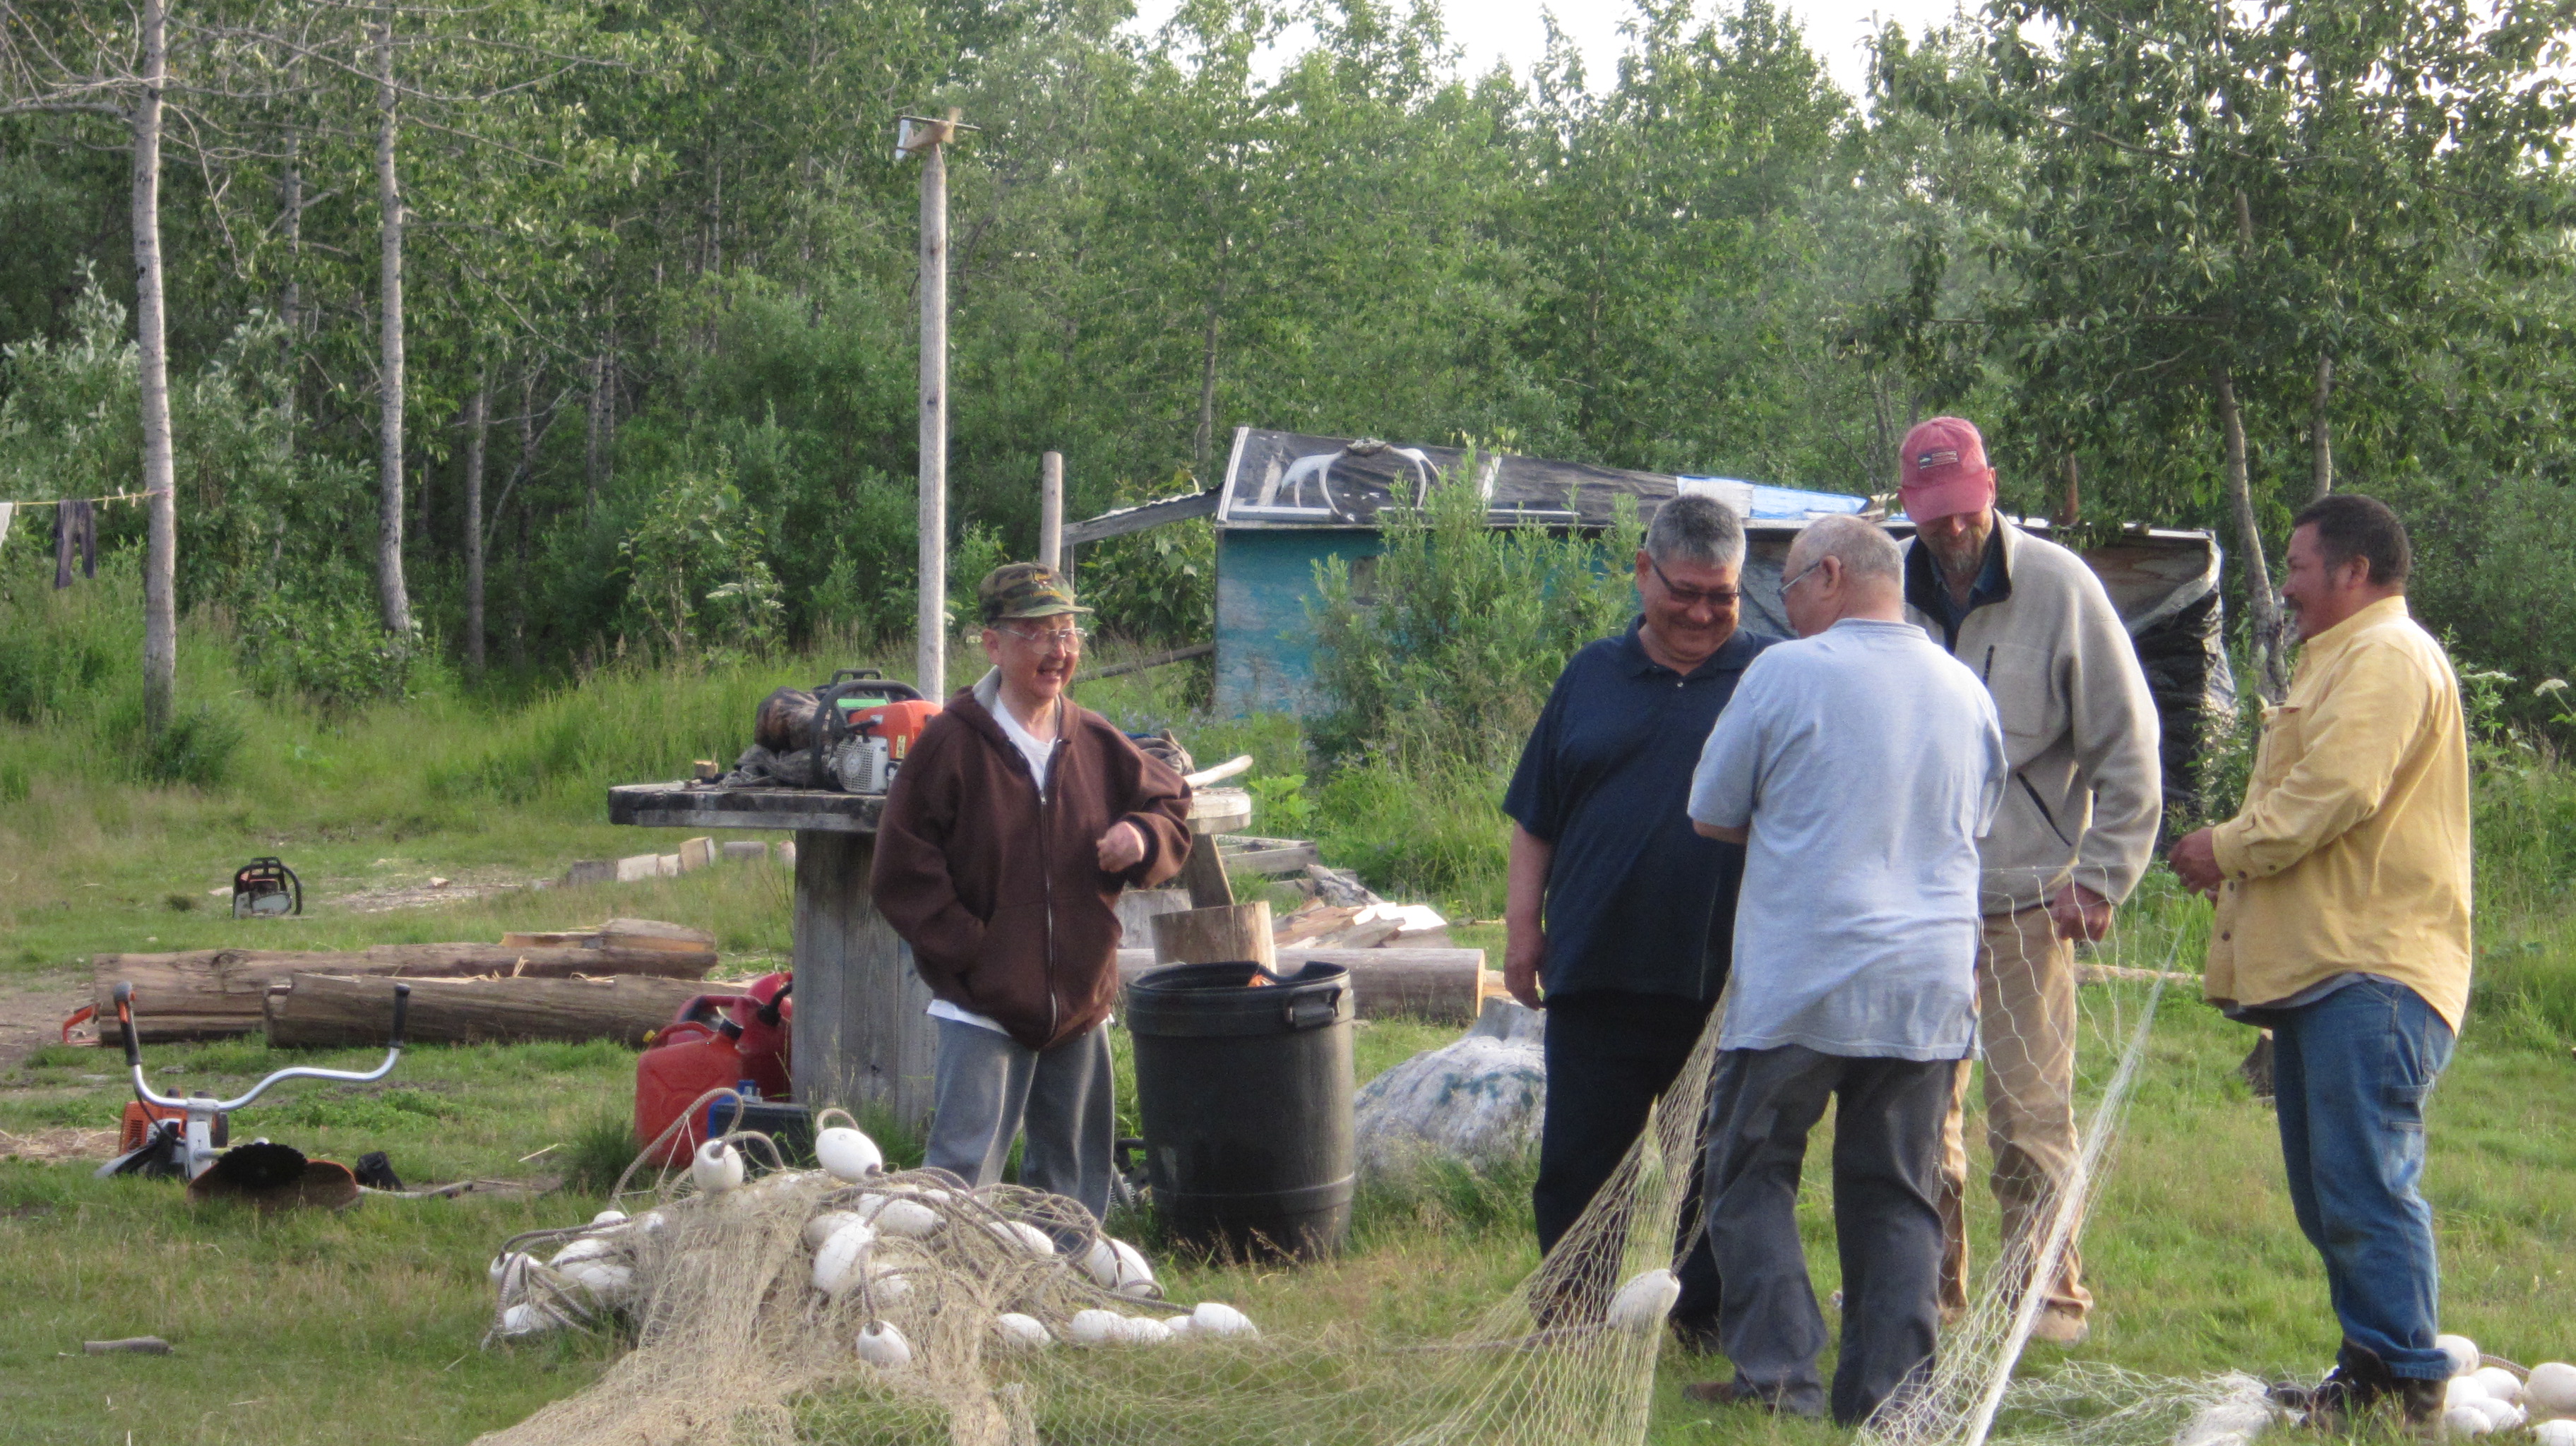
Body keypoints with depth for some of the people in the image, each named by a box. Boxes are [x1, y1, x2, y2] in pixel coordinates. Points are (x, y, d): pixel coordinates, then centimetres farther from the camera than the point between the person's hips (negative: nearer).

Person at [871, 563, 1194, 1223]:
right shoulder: (950, 744, -9)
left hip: (1081, 1000, 5)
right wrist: (969, 953, -13)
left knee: (1073, 1174, 14)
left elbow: (1171, 803, 20)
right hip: (982, 1008, -5)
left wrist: (1144, 836, -4)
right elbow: (903, 872, -8)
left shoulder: (1097, 744, 5)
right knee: (963, 1168, -11)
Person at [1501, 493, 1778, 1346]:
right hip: (1597, 972, 2)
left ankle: (1712, 1320, 19)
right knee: (1578, 1164, 5)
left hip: (1728, 981, -2)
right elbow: (1535, 820, 13)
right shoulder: (1592, 677, 10)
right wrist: (1522, 931, 8)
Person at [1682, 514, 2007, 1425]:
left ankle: (1778, 1372, 0)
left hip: (1798, 982, -4)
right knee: (1898, 1194, 10)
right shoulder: (1966, 691, 9)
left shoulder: (1787, 674, -7)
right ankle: (1887, 1383, 7)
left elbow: (1710, 814, 2)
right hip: (1929, 985, 5)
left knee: (1751, 1174, 7)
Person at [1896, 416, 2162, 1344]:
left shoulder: (2058, 588, -6)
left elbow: (2128, 749, -2)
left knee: (2029, 1111, -3)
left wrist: (2101, 877, -6)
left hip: (2024, 901, -3)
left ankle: (2049, 1293, 7)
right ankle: (1929, 1287, 19)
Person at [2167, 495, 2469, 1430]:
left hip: (2372, 973, -11)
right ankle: (2368, 1371, 17)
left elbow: (2337, 790, -20)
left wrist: (2230, 848, -9)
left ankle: (2407, 1384, -10)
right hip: (2321, 968, 11)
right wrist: (2236, 862, 13)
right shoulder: (2341, 659, 27)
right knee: (2327, 1192, 12)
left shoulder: (2389, 656, -9)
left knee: (2366, 1182, -12)